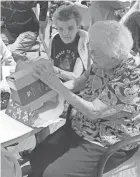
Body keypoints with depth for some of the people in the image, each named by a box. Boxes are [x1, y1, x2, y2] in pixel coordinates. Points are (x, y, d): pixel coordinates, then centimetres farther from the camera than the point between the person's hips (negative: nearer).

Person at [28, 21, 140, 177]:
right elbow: (78, 83, 6)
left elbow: (93, 111, -29)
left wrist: (56, 84, -29)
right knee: (37, 158, 0)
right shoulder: (103, 63, -5)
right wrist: (48, 85, -11)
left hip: (107, 144, -7)